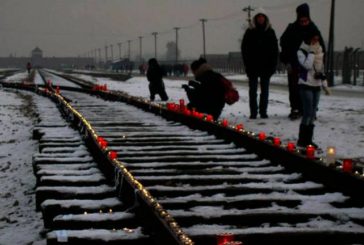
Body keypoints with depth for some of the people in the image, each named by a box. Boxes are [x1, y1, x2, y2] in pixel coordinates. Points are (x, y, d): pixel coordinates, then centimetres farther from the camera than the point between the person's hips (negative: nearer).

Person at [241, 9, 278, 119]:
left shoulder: (270, 32, 5)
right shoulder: (250, 32, 1)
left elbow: (275, 49, 6)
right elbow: (244, 48, 1)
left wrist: (273, 64, -1)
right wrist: (247, 64, -7)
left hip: (266, 66, 1)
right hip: (253, 66, -1)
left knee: (265, 90, 5)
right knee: (253, 90, 2)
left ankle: (263, 112, 11)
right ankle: (253, 112, 5)